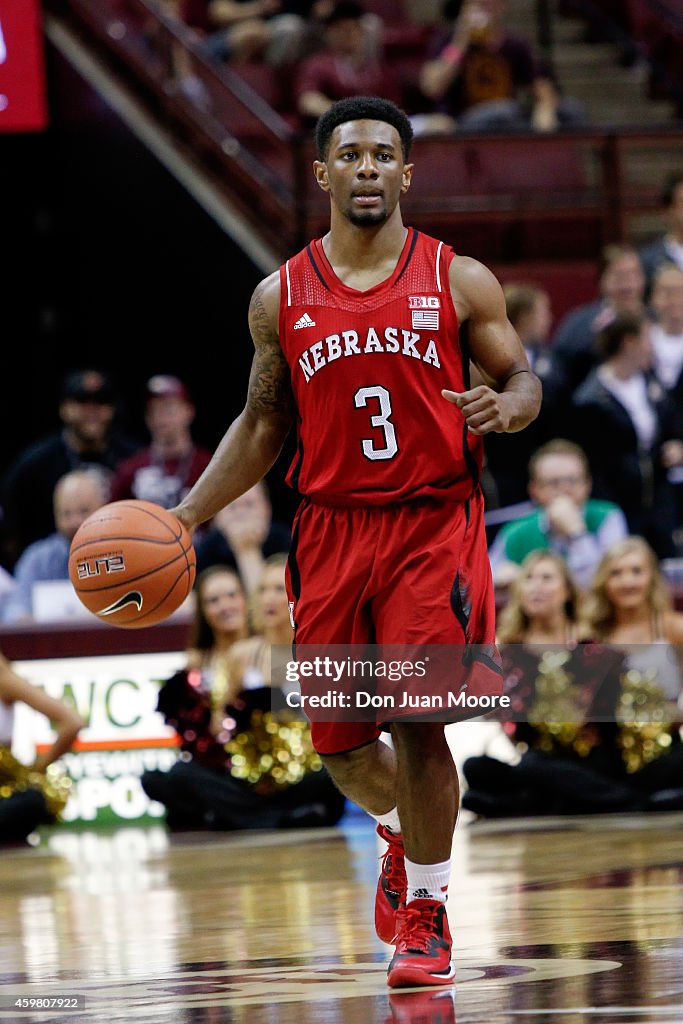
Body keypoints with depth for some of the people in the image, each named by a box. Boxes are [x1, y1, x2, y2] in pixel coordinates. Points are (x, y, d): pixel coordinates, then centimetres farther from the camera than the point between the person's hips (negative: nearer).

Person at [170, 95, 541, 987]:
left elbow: (522, 379, 6)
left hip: (434, 524, -3)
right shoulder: (280, 298, 6)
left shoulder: (459, 282, -1)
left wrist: (506, 406, -19)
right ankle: (399, 831, 40)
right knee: (338, 739, 7)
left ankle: (426, 914, 3)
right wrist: (189, 516, 6)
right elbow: (262, 425, 14)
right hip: (331, 531, 3)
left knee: (416, 719, -12)